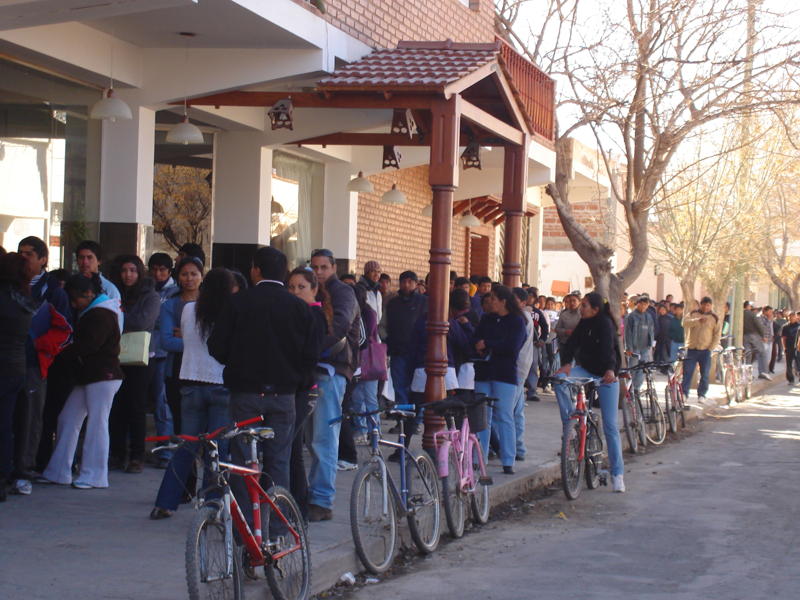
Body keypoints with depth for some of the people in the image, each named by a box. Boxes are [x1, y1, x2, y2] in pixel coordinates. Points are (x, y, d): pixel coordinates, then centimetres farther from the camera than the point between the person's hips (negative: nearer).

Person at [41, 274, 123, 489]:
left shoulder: (102, 315, -14)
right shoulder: (89, 313, 19)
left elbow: (88, 345, -20)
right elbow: (82, 343, 19)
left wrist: (63, 352, -11)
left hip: (103, 376, -10)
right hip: (86, 376, 10)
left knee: (97, 423, -7)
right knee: (68, 419, 8)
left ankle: (94, 476, -2)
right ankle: (58, 471, 12)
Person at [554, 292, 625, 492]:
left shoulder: (605, 323, -18)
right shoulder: (584, 323, 1)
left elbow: (608, 347, -33)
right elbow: (572, 342, -7)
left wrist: (610, 370, -49)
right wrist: (566, 363, -25)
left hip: (606, 376, -6)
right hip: (586, 370, 6)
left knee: (610, 425, -5)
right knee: (560, 379, -25)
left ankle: (617, 474, 0)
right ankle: (569, 424, -14)